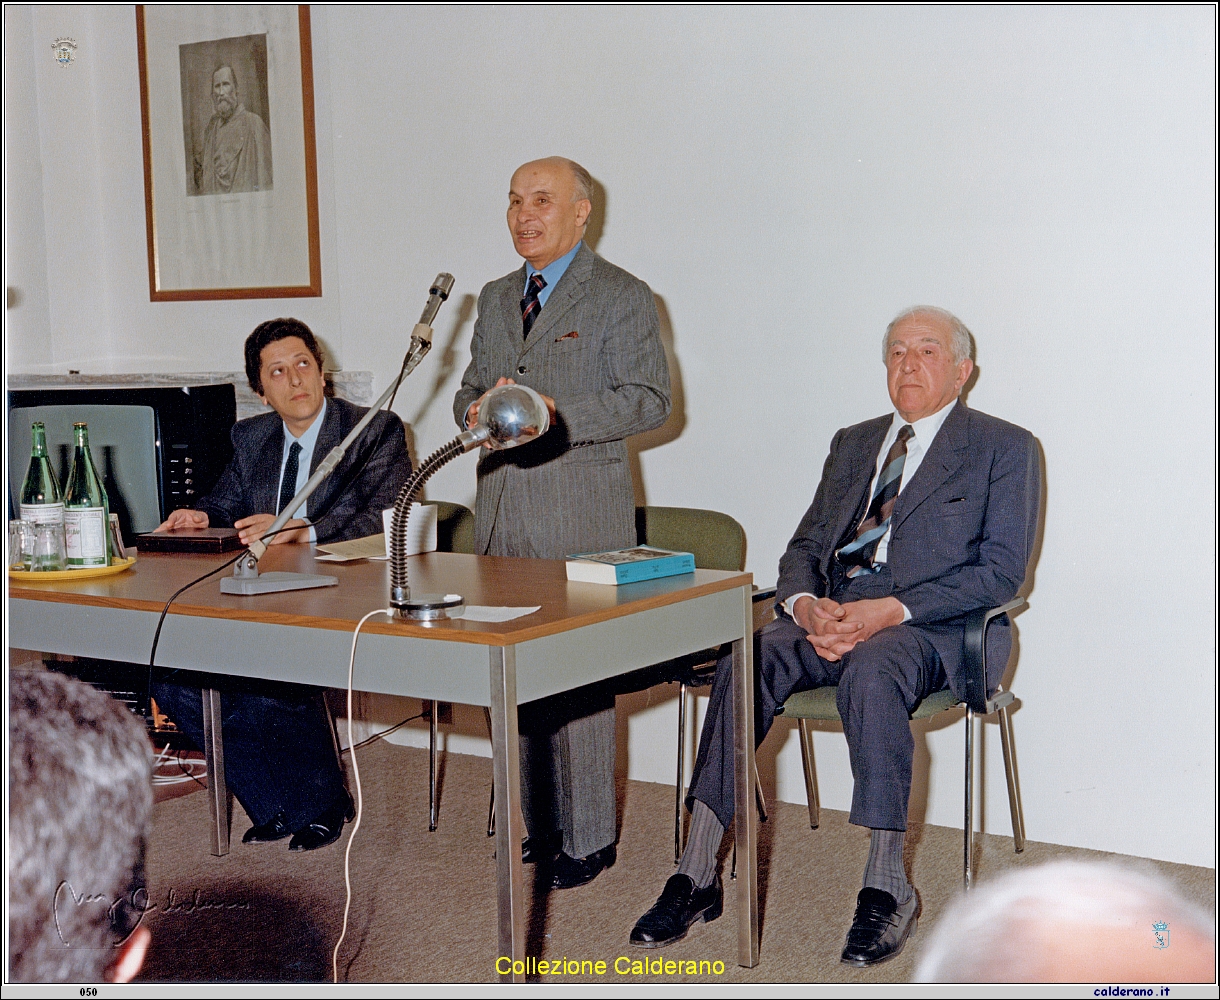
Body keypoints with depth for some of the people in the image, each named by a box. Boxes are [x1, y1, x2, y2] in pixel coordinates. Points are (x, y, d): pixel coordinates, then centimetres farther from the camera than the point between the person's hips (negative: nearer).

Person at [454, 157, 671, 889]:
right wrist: (476, 410, -1)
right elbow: (471, 388, 24)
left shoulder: (622, 298, -1)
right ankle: (540, 827, 20)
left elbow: (649, 400, -8)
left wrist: (560, 413, -19)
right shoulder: (497, 299, 20)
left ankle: (588, 839, 6)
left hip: (582, 517, -6)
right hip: (504, 513, 6)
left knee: (580, 678, -5)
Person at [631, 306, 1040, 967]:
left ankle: (887, 886, -30)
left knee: (872, 672, -38)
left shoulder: (1004, 448, 7)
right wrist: (805, 604, -7)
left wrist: (892, 610, -17)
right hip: (831, 613, 5)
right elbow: (804, 547, 19)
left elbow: (1001, 571, -4)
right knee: (747, 661, -26)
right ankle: (697, 875, -26)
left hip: (933, 625, -4)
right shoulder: (852, 443, 24)